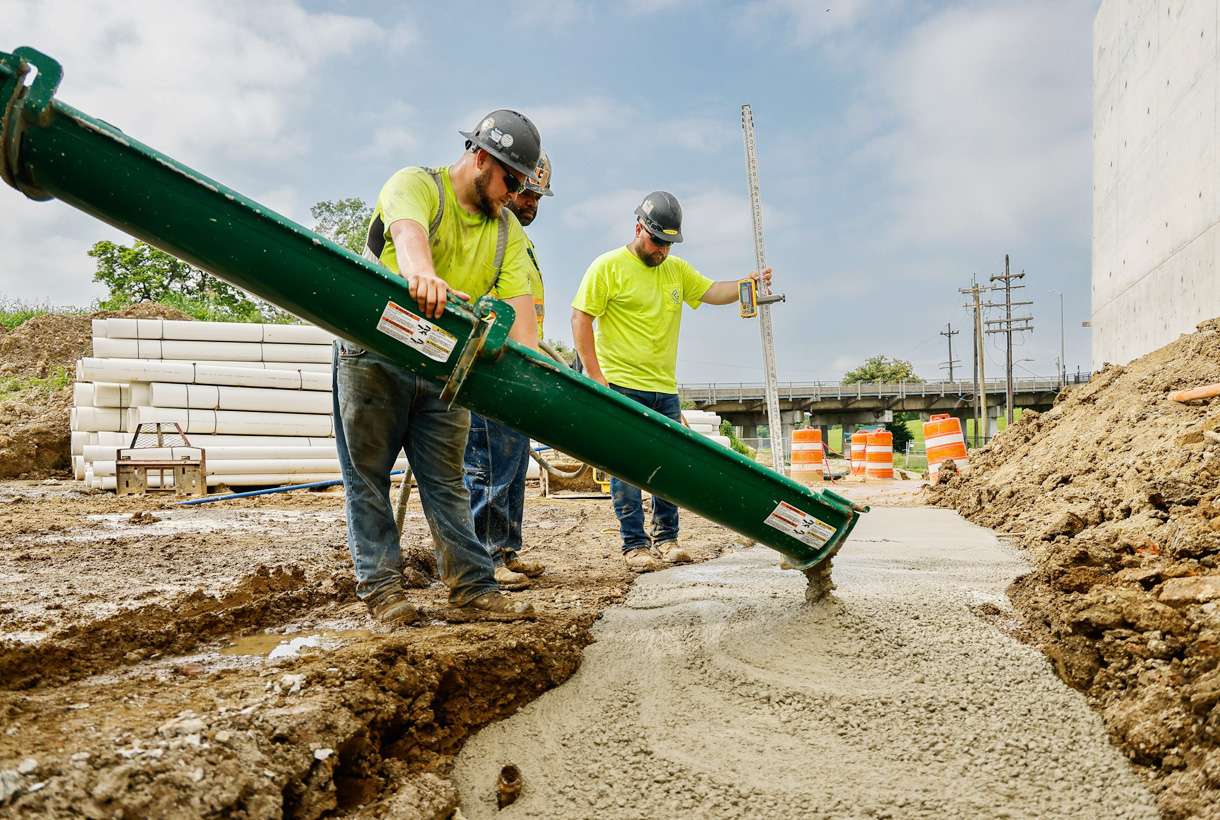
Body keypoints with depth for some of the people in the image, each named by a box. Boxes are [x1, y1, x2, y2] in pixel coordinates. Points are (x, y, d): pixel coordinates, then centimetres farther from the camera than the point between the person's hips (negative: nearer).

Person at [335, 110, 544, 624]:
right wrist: (421, 273, -57)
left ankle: (474, 586, 8)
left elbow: (518, 302, -7)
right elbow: (408, 230, -34)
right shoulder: (417, 185, -10)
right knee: (368, 474, 2)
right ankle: (381, 585, 10)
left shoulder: (508, 231, 6)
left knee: (447, 480, 6)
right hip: (374, 355, -4)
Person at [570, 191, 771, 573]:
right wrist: (596, 376, -12)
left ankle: (666, 538, 20)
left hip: (665, 389, 6)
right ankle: (634, 544, 6)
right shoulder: (609, 266, -3)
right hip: (622, 387, -6)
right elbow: (580, 318, -6)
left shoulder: (677, 270, 16)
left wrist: (747, 283, -11)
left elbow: (713, 292, 10)